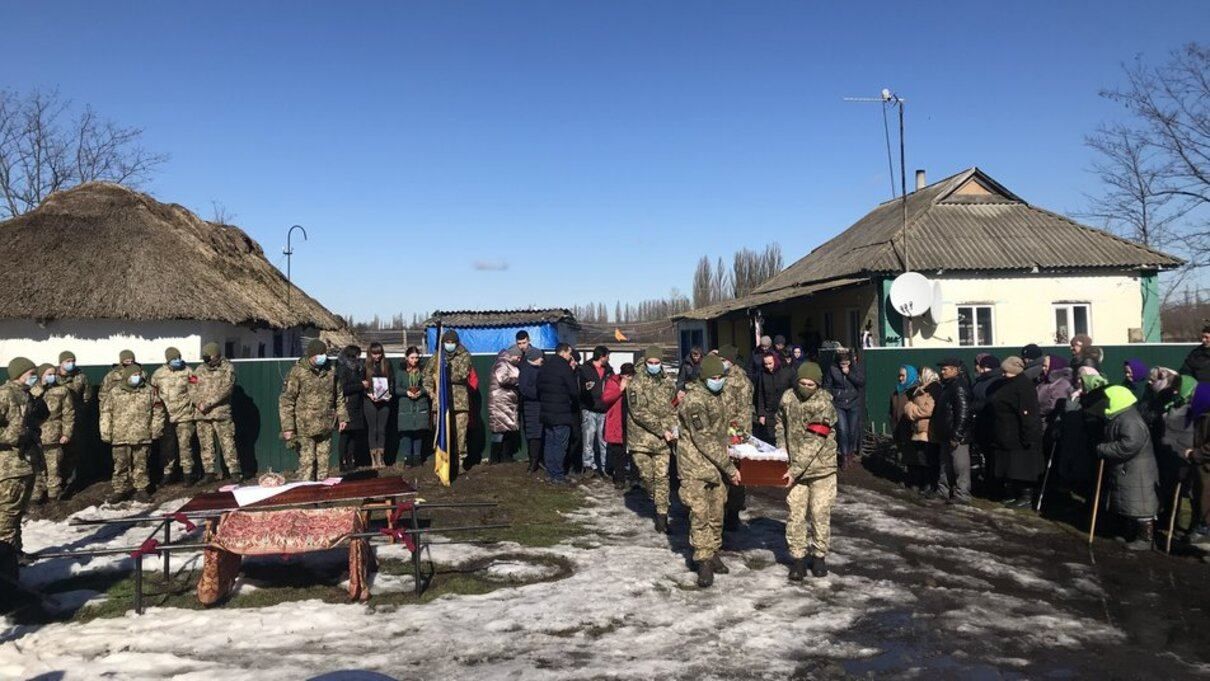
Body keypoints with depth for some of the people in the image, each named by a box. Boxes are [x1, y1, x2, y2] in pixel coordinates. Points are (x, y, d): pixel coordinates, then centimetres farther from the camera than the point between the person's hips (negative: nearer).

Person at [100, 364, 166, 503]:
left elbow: (157, 411, 9)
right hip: (120, 437, 0)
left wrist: (156, 429, 5)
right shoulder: (115, 392, 4)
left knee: (141, 465, 6)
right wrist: (105, 433, 1)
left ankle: (141, 489, 14)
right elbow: (106, 413, 6)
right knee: (120, 465, 6)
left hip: (142, 436, 0)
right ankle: (120, 490, 15)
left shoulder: (149, 391, 6)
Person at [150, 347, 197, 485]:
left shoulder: (187, 371, 0)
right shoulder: (158, 374, 5)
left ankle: (188, 473, 8)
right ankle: (167, 473, 18)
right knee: (166, 446, 7)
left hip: (184, 416, -2)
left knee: (185, 445, 0)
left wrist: (196, 413, 2)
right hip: (165, 416, 2)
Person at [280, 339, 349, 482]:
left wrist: (342, 417, 15)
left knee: (323, 463, 12)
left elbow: (339, 396, 19)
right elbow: (286, 401, -11)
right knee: (307, 463, -6)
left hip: (325, 427, 5)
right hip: (305, 428, -5)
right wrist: (287, 427, -15)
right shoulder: (297, 371, -10)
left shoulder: (330, 371, 7)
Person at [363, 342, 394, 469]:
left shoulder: (387, 364, 5)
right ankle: (374, 459, 4)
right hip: (370, 401, -1)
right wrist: (368, 394, -13)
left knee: (382, 429, 3)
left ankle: (381, 457, 9)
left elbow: (392, 381, 8)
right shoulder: (365, 365, 0)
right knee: (372, 429, 1)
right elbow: (361, 384, 1)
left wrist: (390, 394, -7)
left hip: (384, 401, 1)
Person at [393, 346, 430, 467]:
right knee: (406, 432, -5)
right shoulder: (401, 371, 5)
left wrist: (421, 391, -12)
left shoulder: (423, 371, 7)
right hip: (405, 406, -1)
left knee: (419, 431, 1)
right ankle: (407, 458, 1)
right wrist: (407, 392, -14)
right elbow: (396, 389, 3)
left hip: (421, 406, 1)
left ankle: (417, 457, 10)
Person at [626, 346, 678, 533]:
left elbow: (674, 409, 16)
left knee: (662, 476, 1)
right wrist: (661, 430, -16)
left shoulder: (669, 383, 7)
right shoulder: (636, 384, -8)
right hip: (641, 438, -3)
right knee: (646, 475, 2)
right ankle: (655, 497, 32)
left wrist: (674, 429, -1)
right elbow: (639, 412, -14)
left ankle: (662, 515, 7)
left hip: (663, 439, 3)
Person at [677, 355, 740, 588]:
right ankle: (703, 562, 4)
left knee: (716, 513, 14)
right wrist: (729, 467, -20)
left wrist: (726, 465, 14)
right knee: (700, 514, -5)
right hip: (696, 466, -8)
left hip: (717, 465, 8)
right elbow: (705, 440, -22)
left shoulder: (716, 395, 8)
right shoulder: (694, 400, -20)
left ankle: (713, 553, 27)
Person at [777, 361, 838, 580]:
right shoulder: (788, 397, -2)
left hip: (821, 466, -3)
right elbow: (780, 424, 16)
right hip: (793, 465, 3)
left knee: (820, 513, 5)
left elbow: (814, 442, -20)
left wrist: (795, 470, -23)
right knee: (795, 513, 2)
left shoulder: (824, 405, -17)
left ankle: (819, 555, 23)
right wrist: (782, 449, 2)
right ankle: (798, 557, 14)